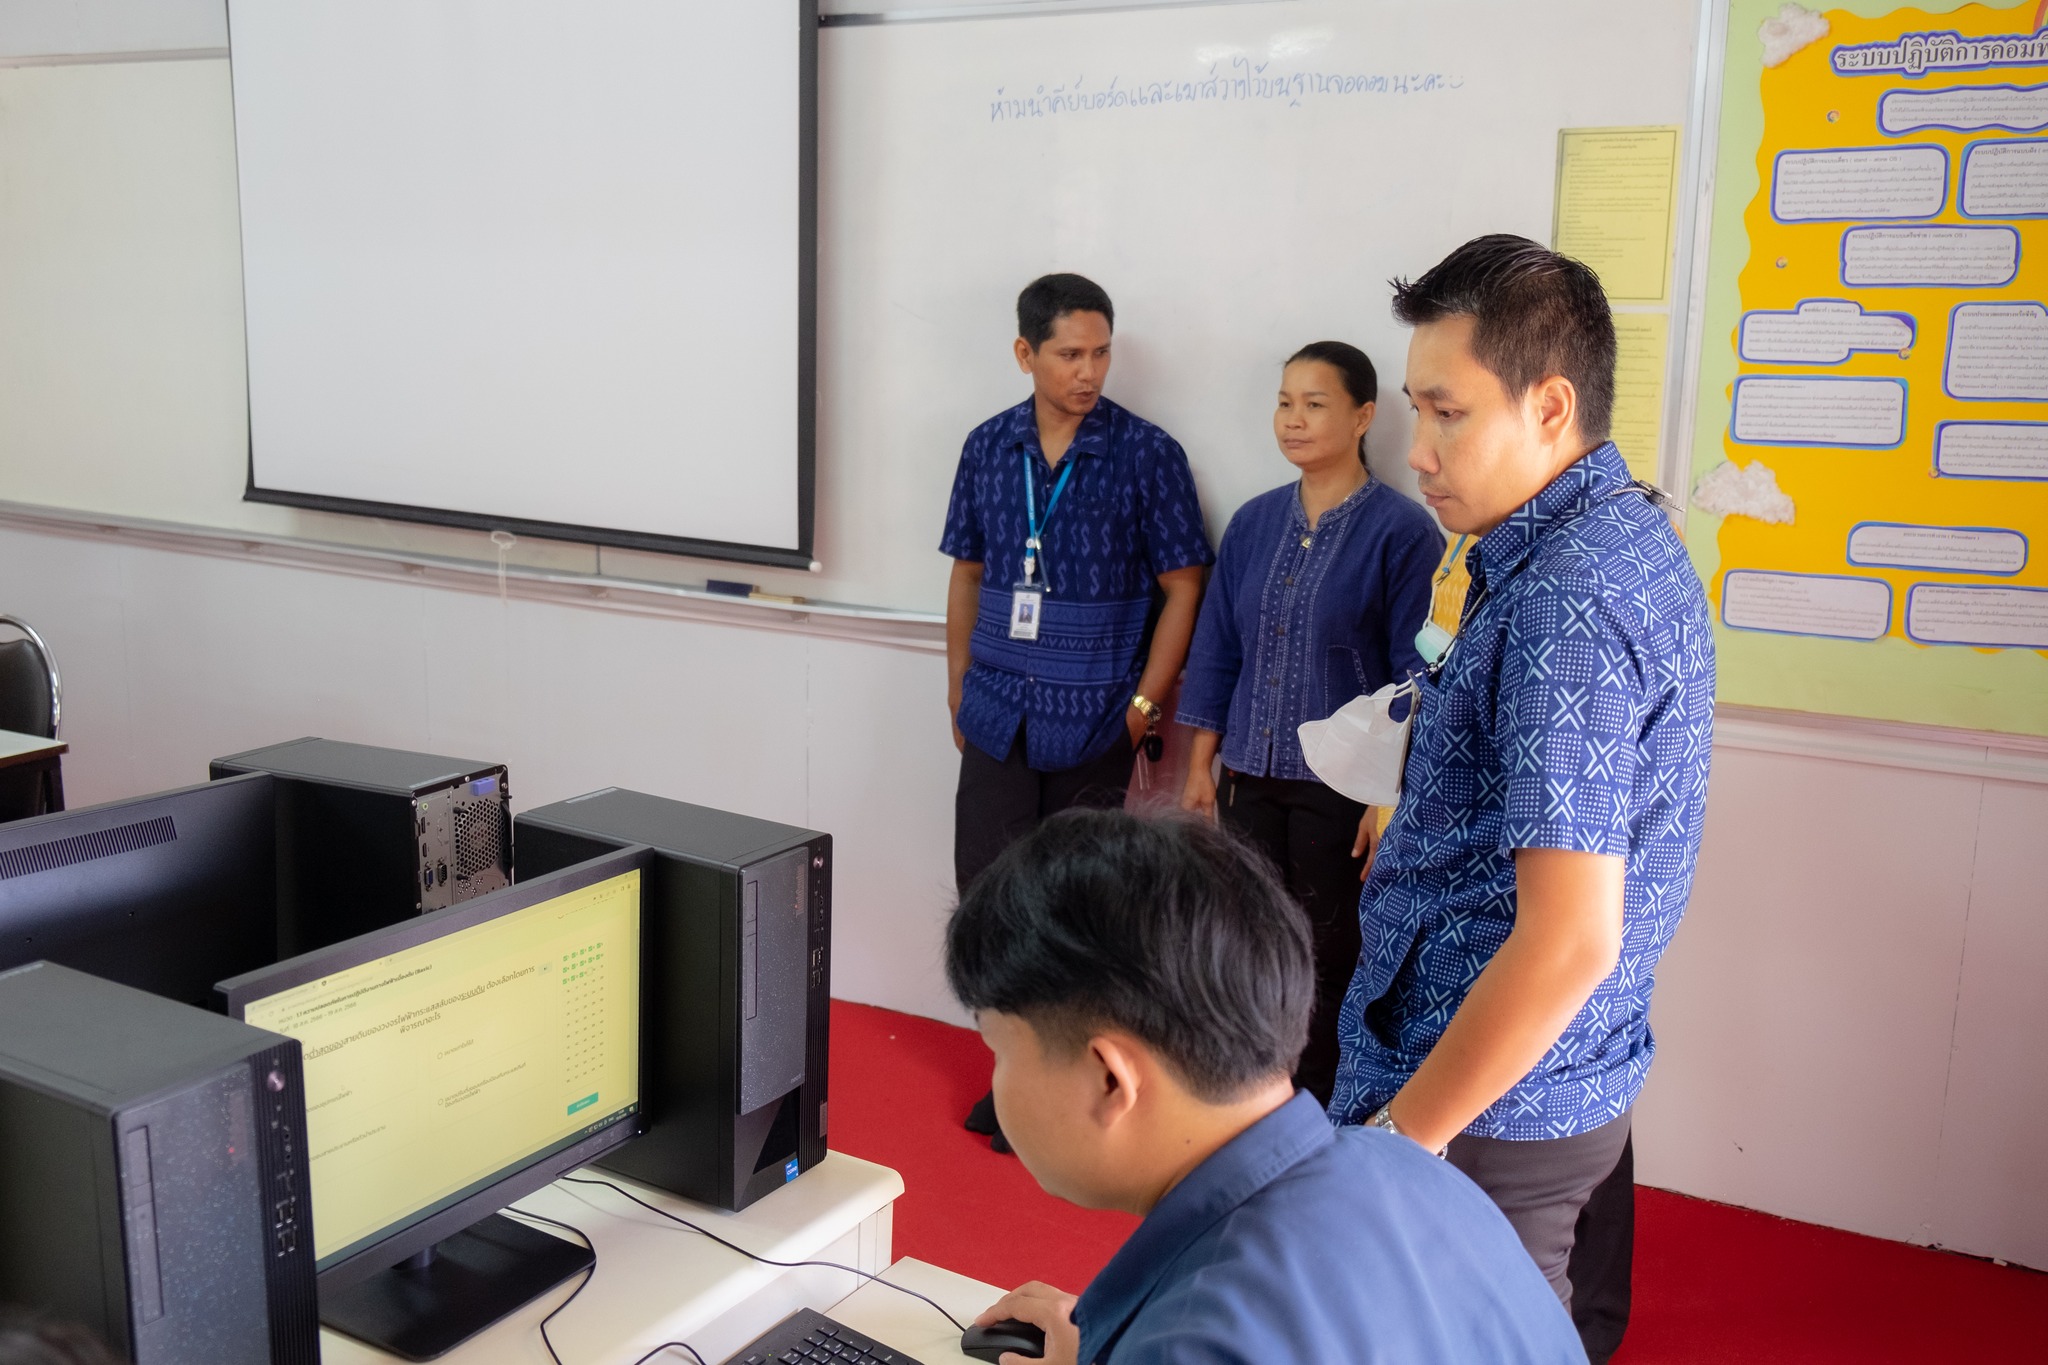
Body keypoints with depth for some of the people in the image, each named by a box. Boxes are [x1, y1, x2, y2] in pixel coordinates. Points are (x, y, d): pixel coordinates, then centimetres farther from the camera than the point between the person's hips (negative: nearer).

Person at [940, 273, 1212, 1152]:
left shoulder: (1147, 455, -7)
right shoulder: (988, 447, 4)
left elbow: (1182, 587, -5)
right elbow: (968, 573, 12)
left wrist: (1144, 703, -9)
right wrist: (960, 688, 10)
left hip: (1092, 721, -3)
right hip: (999, 717, 4)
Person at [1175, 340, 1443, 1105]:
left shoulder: (1401, 533, -10)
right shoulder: (1255, 524, 7)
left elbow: (1415, 677, -10)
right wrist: (1201, 767, 11)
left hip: (1340, 787, -5)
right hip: (1251, 780, 5)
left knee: (1327, 964, 6)